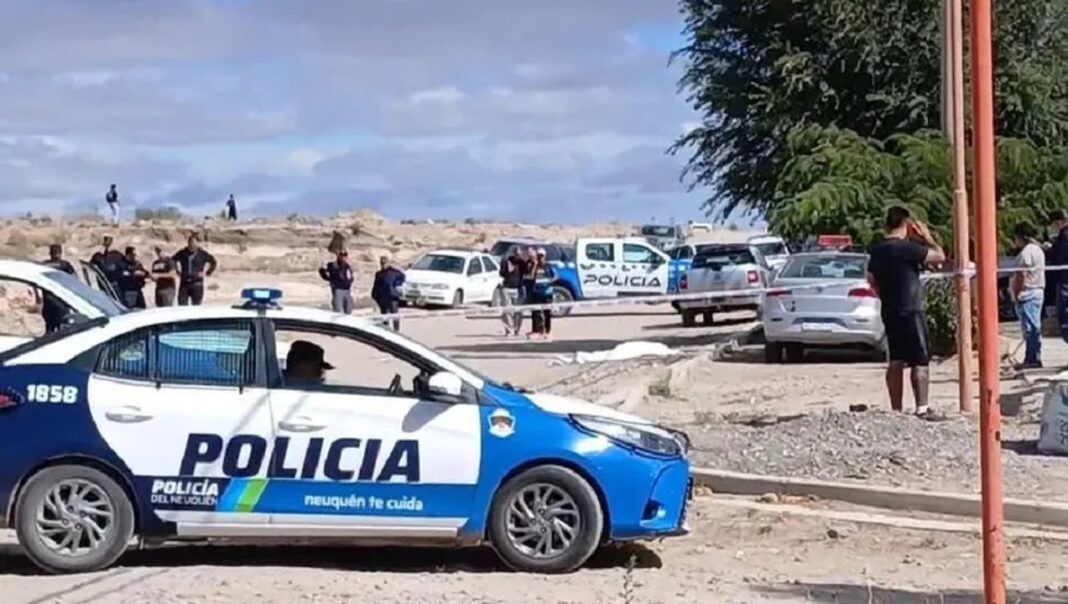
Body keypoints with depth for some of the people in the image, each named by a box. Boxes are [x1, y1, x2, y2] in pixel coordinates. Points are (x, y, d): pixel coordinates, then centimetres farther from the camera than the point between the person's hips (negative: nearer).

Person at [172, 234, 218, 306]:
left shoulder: (202, 254, 0)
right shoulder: (182, 253, 5)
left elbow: (214, 263, 8)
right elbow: (172, 260, 21)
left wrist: (207, 273, 2)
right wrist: (177, 271, 14)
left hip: (197, 284, -2)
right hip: (184, 283, 2)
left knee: (196, 305, 2)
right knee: (182, 305, -2)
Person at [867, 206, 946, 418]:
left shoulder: (877, 250, 9)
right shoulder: (907, 248, -15)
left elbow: (872, 280, 18)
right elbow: (940, 256, -13)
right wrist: (927, 237, 0)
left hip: (889, 312, 8)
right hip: (910, 311, -8)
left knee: (896, 361, 10)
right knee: (920, 361, -6)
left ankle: (896, 409, 12)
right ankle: (922, 408, -11)